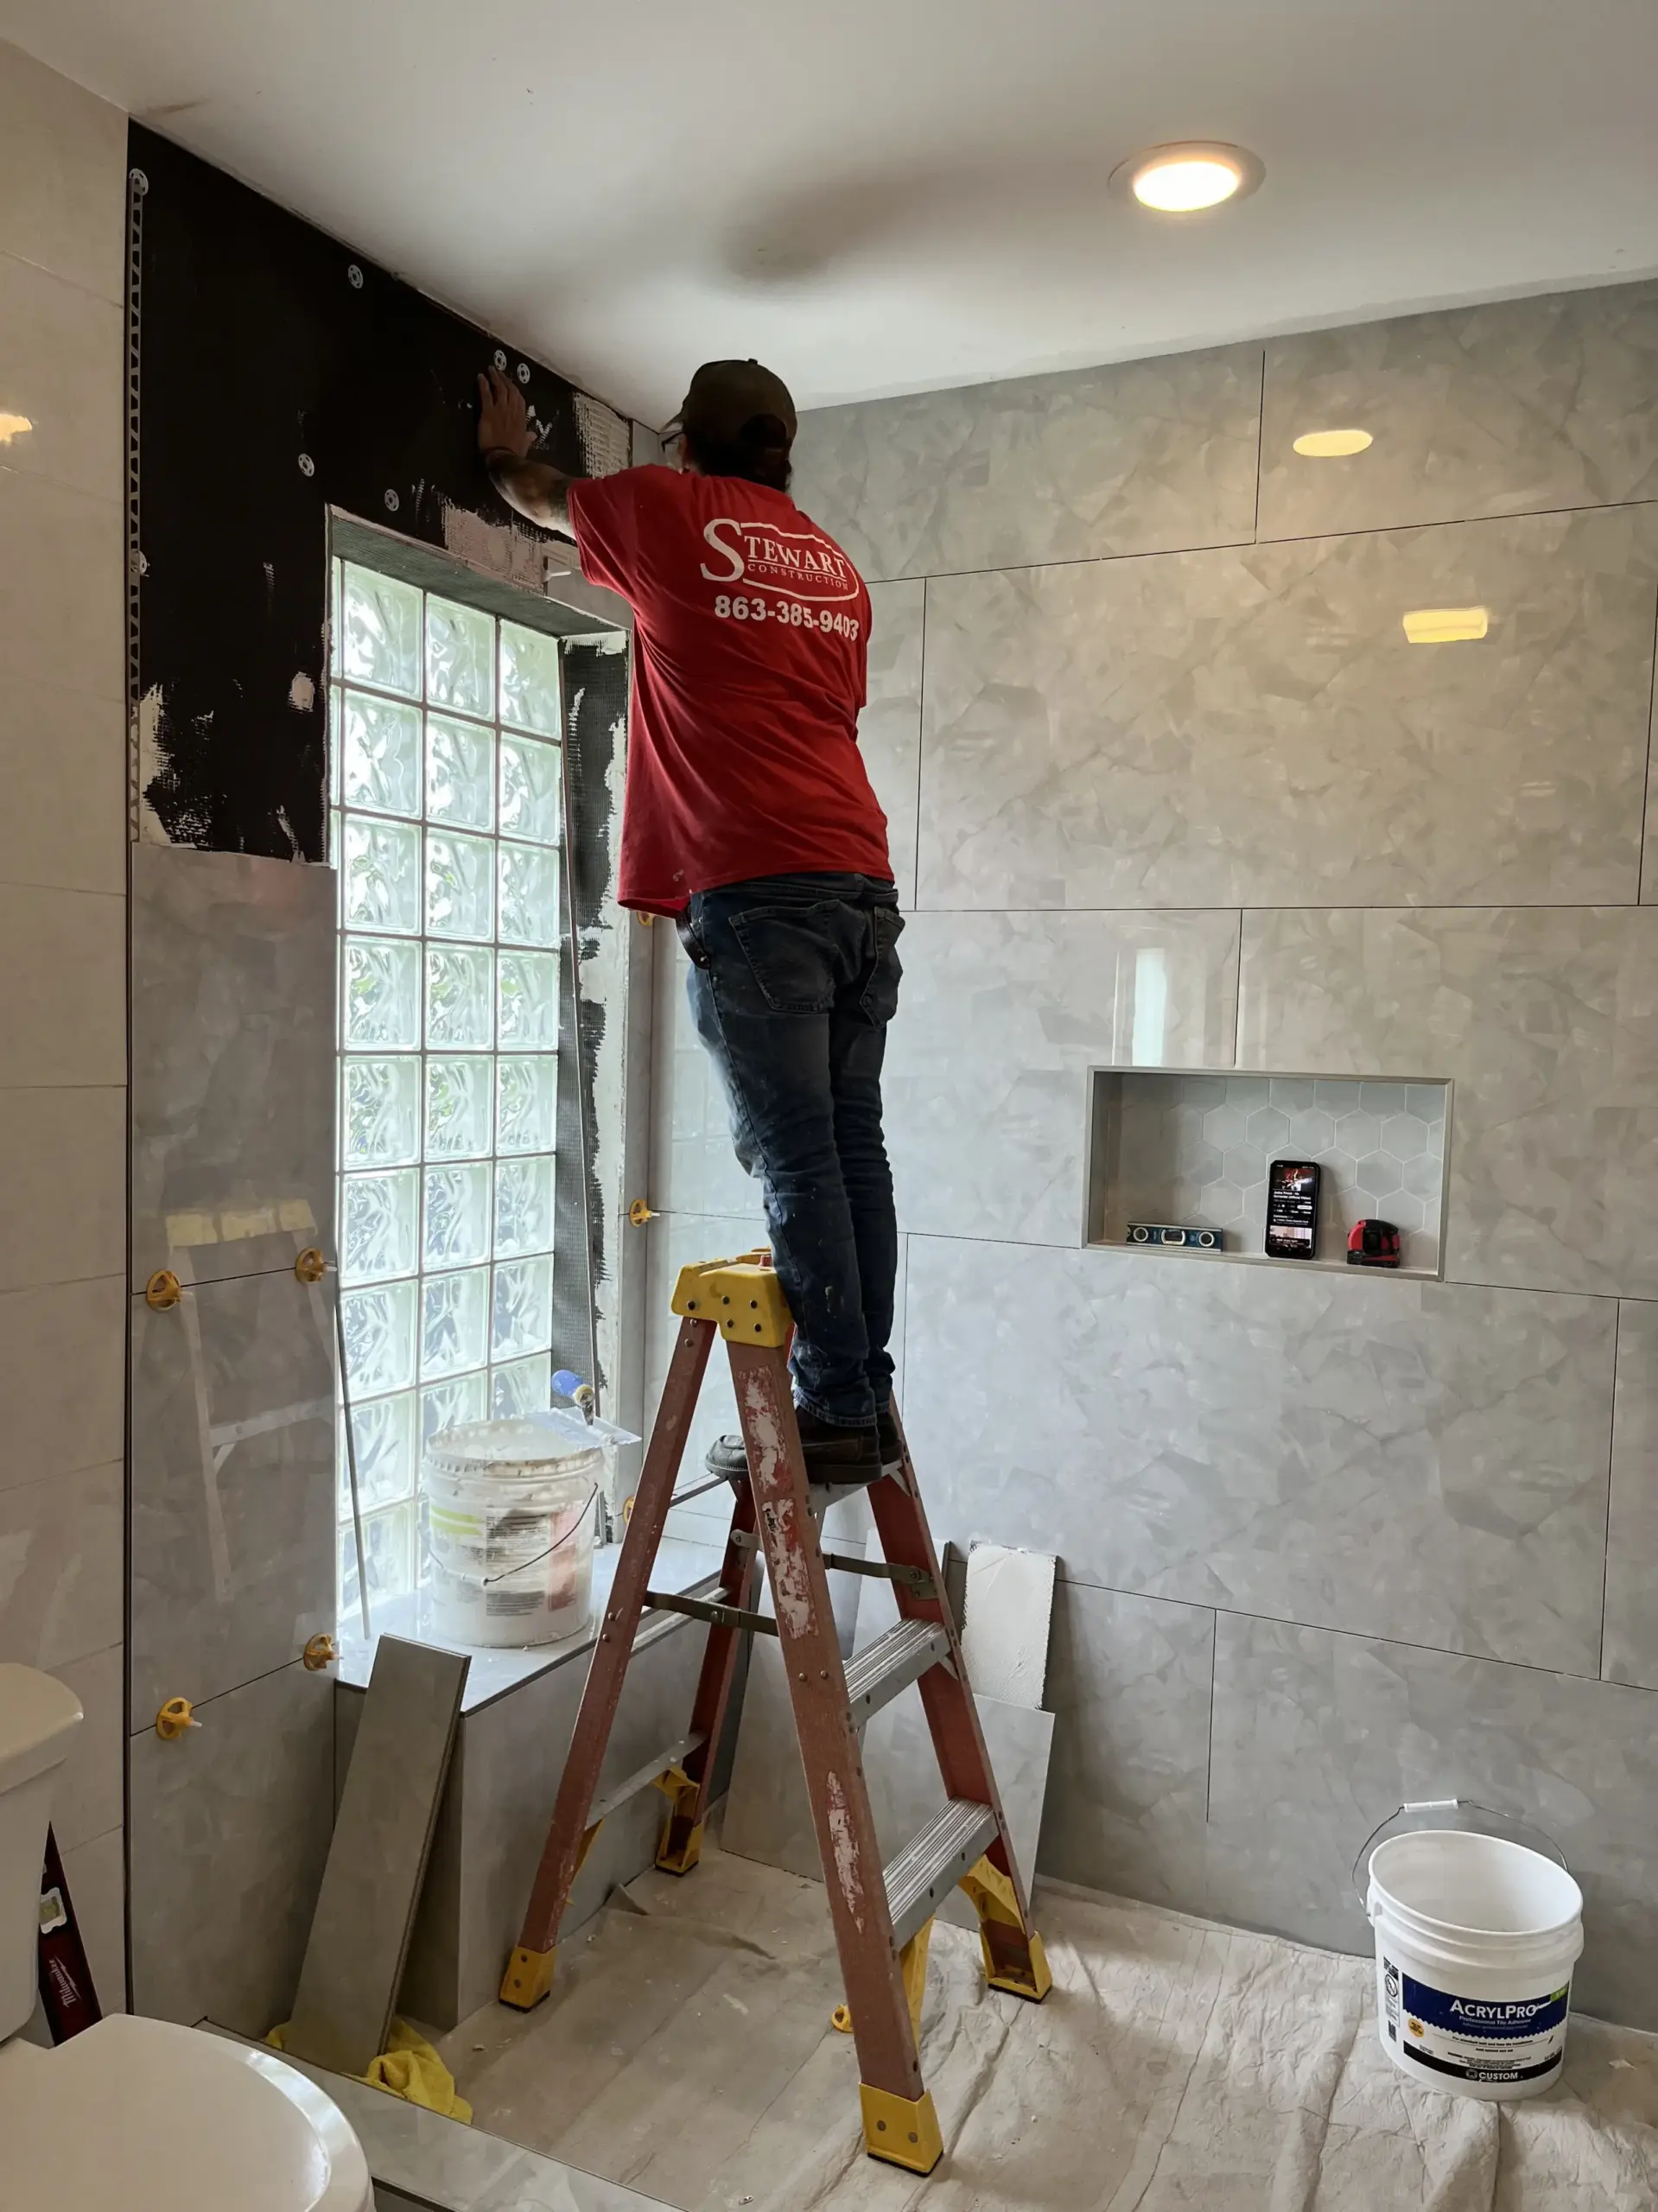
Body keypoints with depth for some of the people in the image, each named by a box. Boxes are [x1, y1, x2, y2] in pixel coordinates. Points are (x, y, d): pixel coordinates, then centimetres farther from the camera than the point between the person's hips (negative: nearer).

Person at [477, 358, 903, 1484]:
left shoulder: (670, 511, 8)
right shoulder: (835, 562, 22)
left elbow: (543, 497, 27)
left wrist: (508, 451, 50)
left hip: (757, 891, -6)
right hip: (863, 884, 6)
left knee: (798, 1160, -7)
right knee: (854, 1149, 5)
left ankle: (837, 1412, -3)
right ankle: (870, 1399, 9)